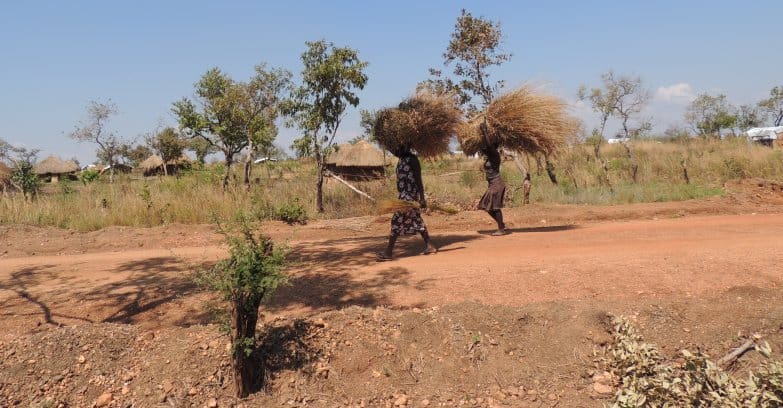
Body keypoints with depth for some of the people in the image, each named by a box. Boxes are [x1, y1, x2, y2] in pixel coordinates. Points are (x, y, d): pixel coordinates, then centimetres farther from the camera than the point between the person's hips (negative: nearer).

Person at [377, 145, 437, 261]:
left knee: (397, 220, -10)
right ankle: (429, 246, 21)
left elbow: (418, 179, -16)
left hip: (409, 195, -10)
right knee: (416, 221, 13)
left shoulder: (412, 159, -14)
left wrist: (422, 198, -19)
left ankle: (388, 252, -8)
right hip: (404, 195, 10)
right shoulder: (402, 160, 14)